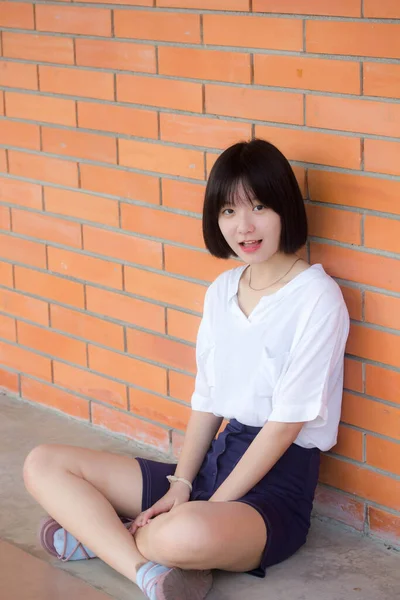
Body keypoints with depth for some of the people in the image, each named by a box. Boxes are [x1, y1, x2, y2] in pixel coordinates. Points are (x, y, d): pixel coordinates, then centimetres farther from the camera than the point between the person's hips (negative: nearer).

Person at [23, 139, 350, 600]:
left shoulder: (316, 297, -14)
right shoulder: (222, 290, 10)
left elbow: (287, 421, -16)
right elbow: (206, 400, 11)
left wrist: (212, 505, -15)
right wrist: (181, 484, -4)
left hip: (276, 484, -8)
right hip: (217, 456, 8)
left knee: (189, 534, -43)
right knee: (42, 466, 0)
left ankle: (100, 534, -10)